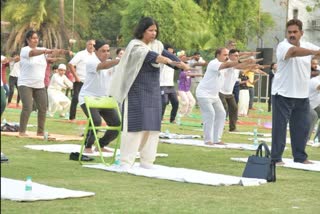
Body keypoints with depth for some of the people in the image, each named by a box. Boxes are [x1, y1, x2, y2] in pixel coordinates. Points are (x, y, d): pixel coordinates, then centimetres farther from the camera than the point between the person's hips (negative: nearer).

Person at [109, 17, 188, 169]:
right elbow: (148, 55, -29)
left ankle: (147, 160, 11)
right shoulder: (134, 46, -10)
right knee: (135, 125, -7)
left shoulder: (157, 45, 10)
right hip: (136, 92, -6)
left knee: (152, 125, 4)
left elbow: (165, 54, -8)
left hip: (153, 92, 6)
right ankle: (126, 161, -3)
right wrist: (168, 61, -46)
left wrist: (180, 63, -30)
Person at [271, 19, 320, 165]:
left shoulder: (307, 46, 9)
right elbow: (294, 51, -36)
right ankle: (276, 158, 1)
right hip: (283, 94, -6)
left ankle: (300, 157, 22)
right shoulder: (283, 46, -15)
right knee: (280, 126, -4)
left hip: (302, 95, 7)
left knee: (302, 126, 11)